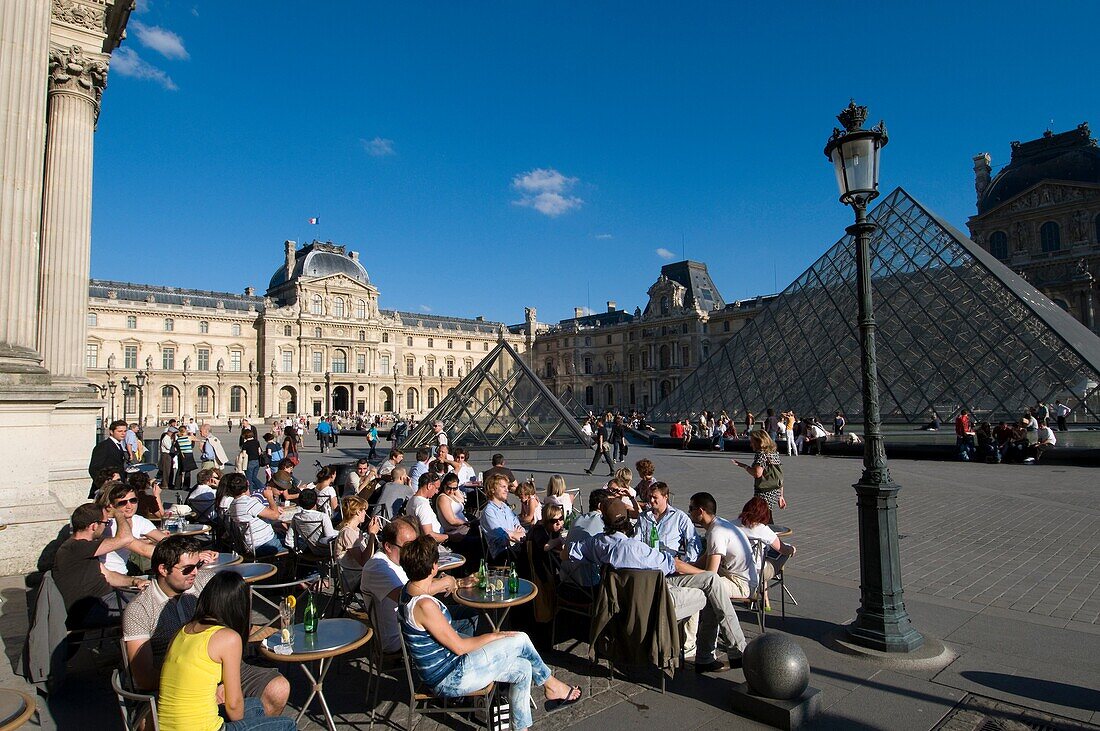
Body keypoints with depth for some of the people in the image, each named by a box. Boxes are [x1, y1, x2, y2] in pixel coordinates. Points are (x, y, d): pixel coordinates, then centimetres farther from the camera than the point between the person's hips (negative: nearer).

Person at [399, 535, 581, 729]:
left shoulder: (411, 588, -2)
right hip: (449, 679, -9)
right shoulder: (424, 605, -30)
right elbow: (459, 647, -22)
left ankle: (521, 727, 24)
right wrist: (494, 636, -8)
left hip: (440, 667, 9)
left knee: (522, 668, 8)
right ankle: (551, 685, 18)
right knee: (520, 640, -5)